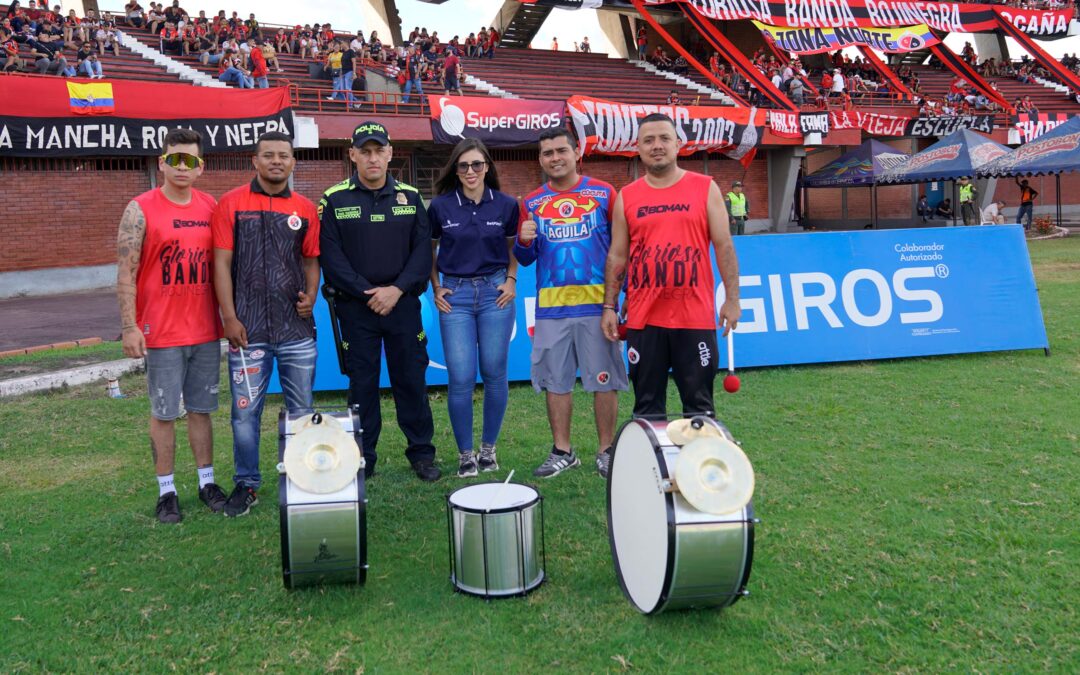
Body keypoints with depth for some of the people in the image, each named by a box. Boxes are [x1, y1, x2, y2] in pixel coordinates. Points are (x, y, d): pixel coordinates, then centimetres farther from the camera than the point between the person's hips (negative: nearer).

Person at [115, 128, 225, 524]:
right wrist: (129, 327, -14)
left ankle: (207, 482, 23)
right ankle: (167, 491, 16)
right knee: (164, 413, 5)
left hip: (206, 330, 4)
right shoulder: (141, 209, -6)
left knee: (201, 409, 13)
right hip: (161, 333, -4)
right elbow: (126, 274, -9)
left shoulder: (210, 207, 7)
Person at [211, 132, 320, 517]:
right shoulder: (232, 204, 1)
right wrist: (229, 318, -7)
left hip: (297, 327, 2)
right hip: (247, 329, -2)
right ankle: (246, 484, 19)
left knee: (301, 409, 10)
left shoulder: (305, 209, 8)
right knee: (246, 411, 4)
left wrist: (311, 294, -3)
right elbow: (221, 263, -2)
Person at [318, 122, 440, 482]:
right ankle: (362, 459, 17)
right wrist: (367, 292, -14)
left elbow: (423, 250, 1)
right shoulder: (335, 199, 0)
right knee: (362, 383, 5)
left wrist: (397, 290, -11)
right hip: (356, 307, -1)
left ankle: (421, 452, 20)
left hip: (403, 303, 2)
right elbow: (330, 256, -6)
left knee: (411, 378, 7)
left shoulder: (409, 196, 6)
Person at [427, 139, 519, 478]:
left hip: (495, 292, 1)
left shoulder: (506, 205, 1)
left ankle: (489, 448, 21)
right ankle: (465, 453, 11)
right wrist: (436, 287, 4)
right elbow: (429, 250, 13)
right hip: (455, 294, 0)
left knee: (494, 373, 4)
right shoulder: (440, 206, 0)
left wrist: (511, 280, 2)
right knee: (460, 378, -4)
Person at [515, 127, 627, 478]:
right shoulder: (532, 203, 9)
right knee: (555, 381, 8)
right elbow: (525, 259, 12)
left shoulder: (603, 193, 3)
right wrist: (524, 241, -10)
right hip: (550, 307, 3)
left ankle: (607, 451, 15)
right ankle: (562, 451, 20)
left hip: (597, 304, -2)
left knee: (603, 380, 2)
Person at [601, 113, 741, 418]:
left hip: (695, 316, -1)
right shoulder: (626, 197, 8)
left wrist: (732, 299, -3)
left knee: (700, 406, 6)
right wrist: (609, 306, 4)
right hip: (642, 318, 1)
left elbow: (724, 246, 3)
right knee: (647, 407, 9)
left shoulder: (705, 188, 4)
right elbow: (617, 256, 9)